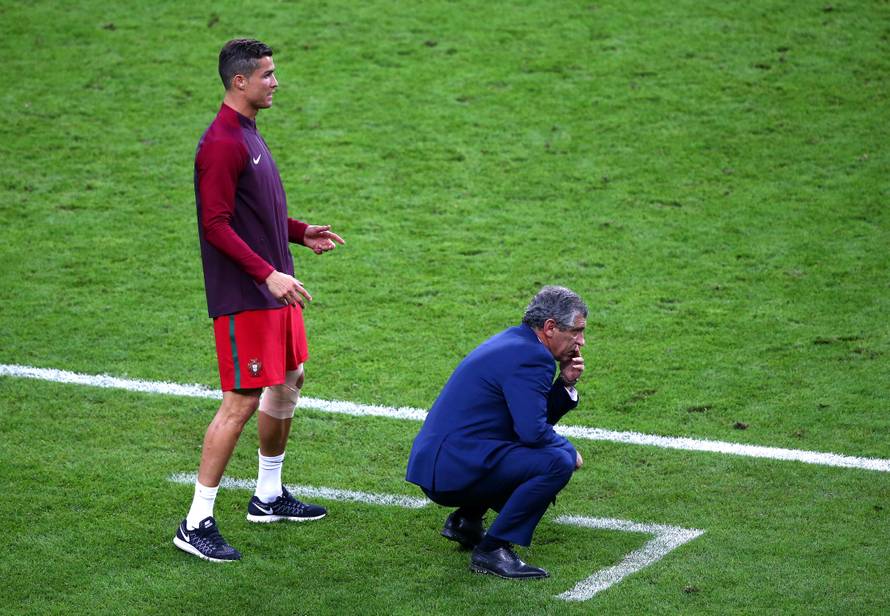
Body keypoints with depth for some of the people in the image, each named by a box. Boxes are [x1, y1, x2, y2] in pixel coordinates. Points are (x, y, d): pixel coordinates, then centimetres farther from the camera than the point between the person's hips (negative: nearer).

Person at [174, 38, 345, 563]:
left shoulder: (248, 134, 14)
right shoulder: (221, 144, -17)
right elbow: (216, 226, -21)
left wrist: (301, 232, 14)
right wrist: (269, 273, -26)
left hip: (275, 291, 10)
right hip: (243, 297, -10)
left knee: (289, 382, 18)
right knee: (242, 401, -9)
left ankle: (269, 497, 33)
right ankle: (197, 523, -4)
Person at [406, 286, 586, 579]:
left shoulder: (513, 341, 16)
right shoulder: (529, 356, -15)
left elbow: (534, 417, 22)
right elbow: (533, 431, -22)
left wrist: (565, 385, 7)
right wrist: (569, 450, -3)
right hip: (456, 469, -11)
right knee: (558, 462, -20)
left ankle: (466, 520, 19)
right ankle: (492, 549, -13)